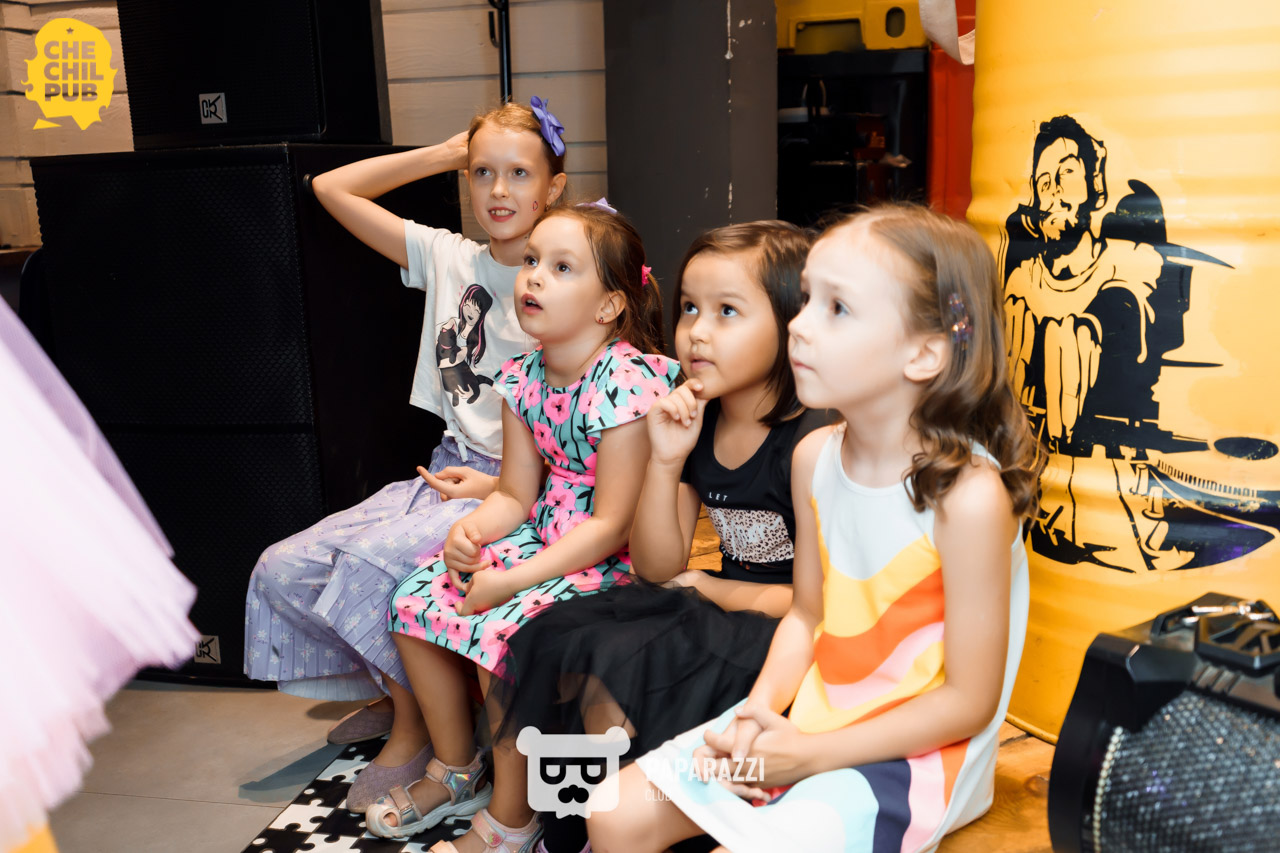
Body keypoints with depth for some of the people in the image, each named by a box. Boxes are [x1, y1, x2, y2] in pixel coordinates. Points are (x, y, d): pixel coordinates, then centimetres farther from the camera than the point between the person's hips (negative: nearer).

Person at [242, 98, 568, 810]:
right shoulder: (449, 258, 7)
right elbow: (333, 189, 11)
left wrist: (501, 486, -18)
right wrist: (445, 154, 8)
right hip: (450, 469, 6)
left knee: (371, 560, -27)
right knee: (283, 570, -4)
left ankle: (416, 726, -3)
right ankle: (393, 691, 16)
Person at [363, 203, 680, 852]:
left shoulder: (626, 382, -22)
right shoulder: (523, 377, 2)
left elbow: (612, 525, -23)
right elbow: (515, 495, 7)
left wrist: (510, 581, -22)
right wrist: (471, 530, -15)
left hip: (611, 561, -8)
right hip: (543, 536, 8)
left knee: (502, 634, -26)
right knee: (414, 601, 0)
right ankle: (455, 772, 22)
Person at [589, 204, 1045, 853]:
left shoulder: (968, 495, -25)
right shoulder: (814, 457, -4)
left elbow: (968, 701, -17)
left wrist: (812, 753, -16)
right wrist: (761, 709, -9)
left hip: (913, 750, -6)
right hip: (809, 713, 6)